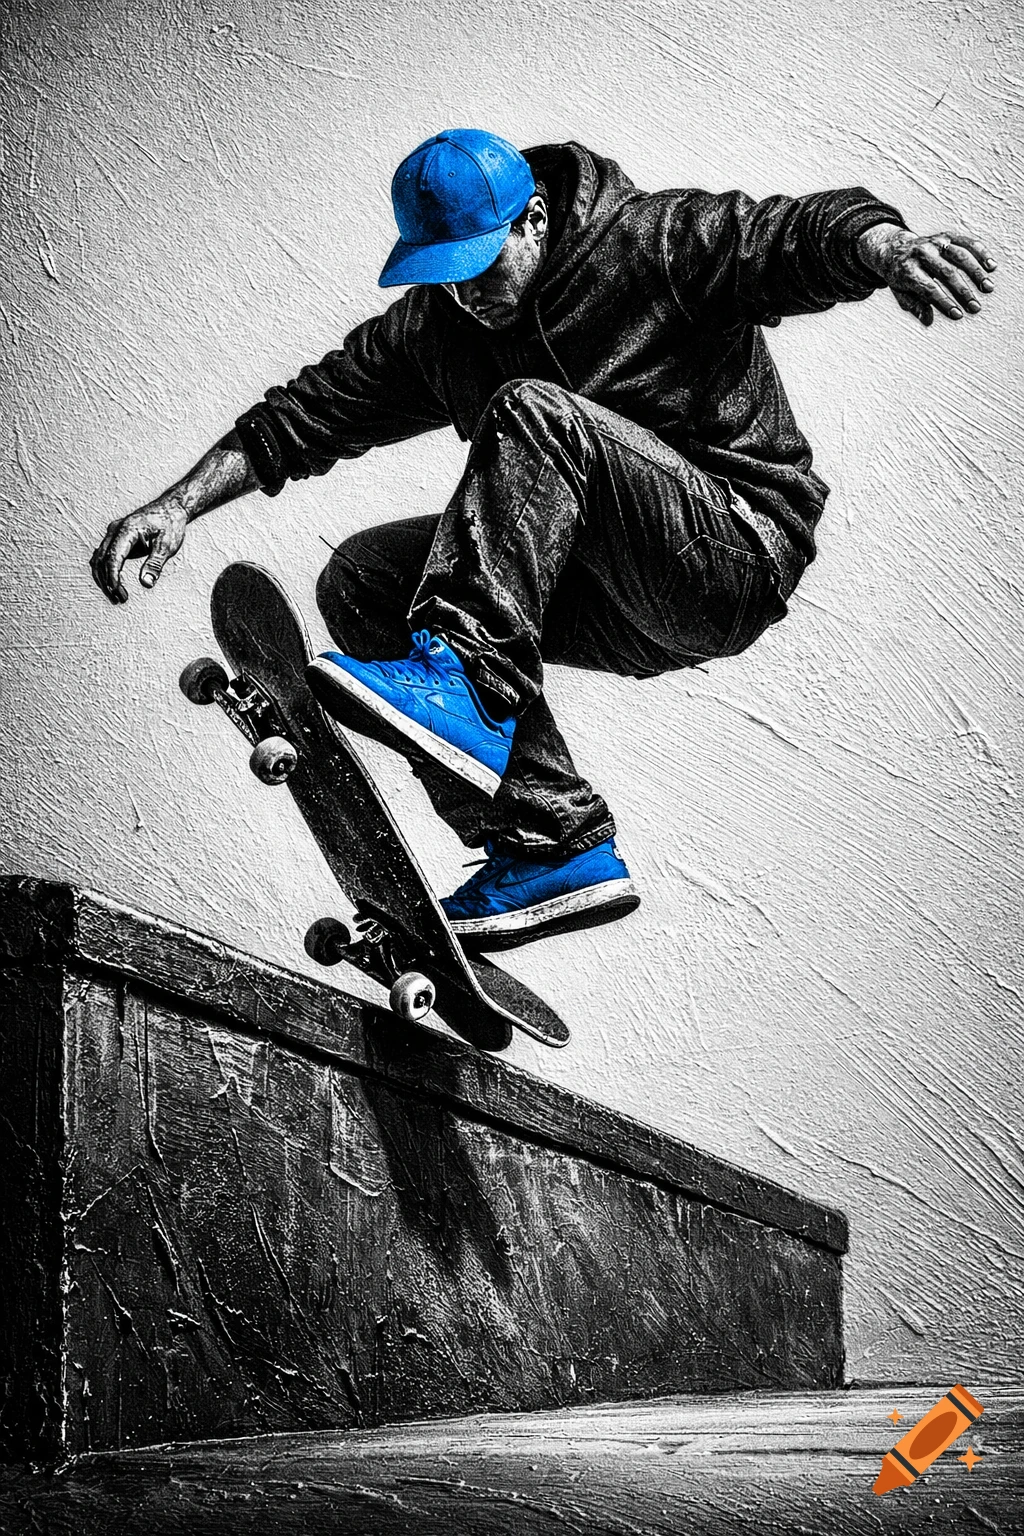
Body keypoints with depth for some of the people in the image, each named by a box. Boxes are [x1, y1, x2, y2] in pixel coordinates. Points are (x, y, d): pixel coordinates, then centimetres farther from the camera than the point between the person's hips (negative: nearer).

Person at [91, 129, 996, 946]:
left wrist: (889, 248, -47)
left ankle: (467, 682, -42)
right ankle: (554, 844, -12)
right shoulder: (433, 326, 8)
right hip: (618, 612, 8)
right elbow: (305, 415, 7)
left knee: (534, 415, -27)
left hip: (742, 550, -7)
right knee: (362, 582, -6)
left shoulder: (658, 244, -10)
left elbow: (799, 238, -24)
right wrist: (182, 504, -6)